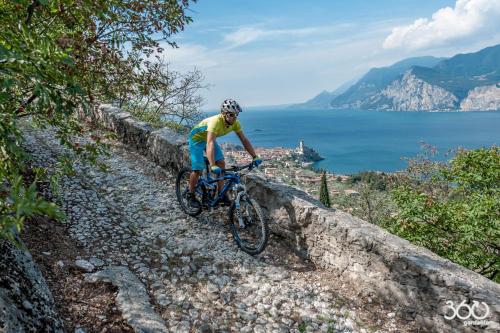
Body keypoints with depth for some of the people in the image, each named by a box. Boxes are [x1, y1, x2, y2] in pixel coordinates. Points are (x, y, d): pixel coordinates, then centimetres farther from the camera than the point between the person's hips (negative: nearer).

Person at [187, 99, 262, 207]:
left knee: (221, 164, -6)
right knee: (198, 169, -11)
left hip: (209, 138, 6)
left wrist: (255, 157, -20)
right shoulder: (216, 121, -40)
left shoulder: (235, 123, -19)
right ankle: (191, 196, 11)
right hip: (197, 138, -6)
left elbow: (244, 140, -13)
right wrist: (212, 166, -58)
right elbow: (210, 143, -49)